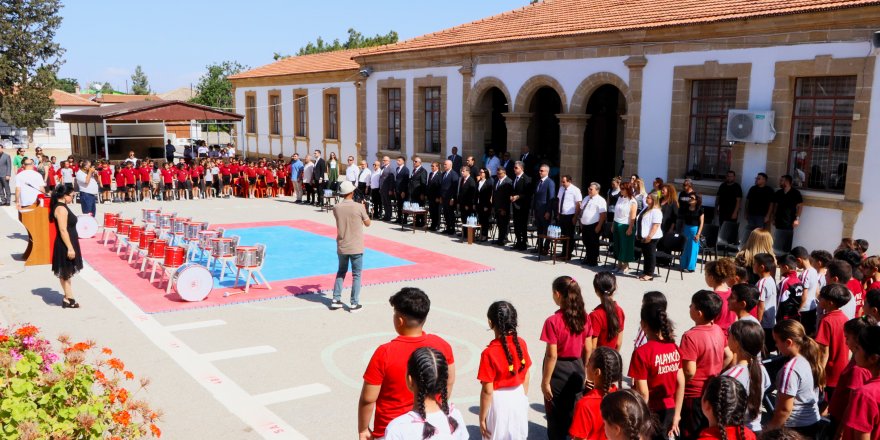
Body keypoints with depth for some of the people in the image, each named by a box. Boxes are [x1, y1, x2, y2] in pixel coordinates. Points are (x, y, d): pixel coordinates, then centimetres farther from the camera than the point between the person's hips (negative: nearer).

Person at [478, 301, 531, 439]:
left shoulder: (489, 353, -24)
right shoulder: (521, 343, -8)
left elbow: (487, 391, -19)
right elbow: (526, 376, 4)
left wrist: (482, 418, -7)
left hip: (499, 401, -5)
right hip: (518, 398, 5)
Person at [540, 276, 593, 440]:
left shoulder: (553, 321, -22)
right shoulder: (584, 317, -5)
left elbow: (552, 356, -20)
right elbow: (588, 349, 1)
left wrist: (545, 381, -11)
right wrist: (584, 370, 15)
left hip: (558, 371, -5)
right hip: (576, 370, 5)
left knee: (556, 414, 12)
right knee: (574, 412, 19)